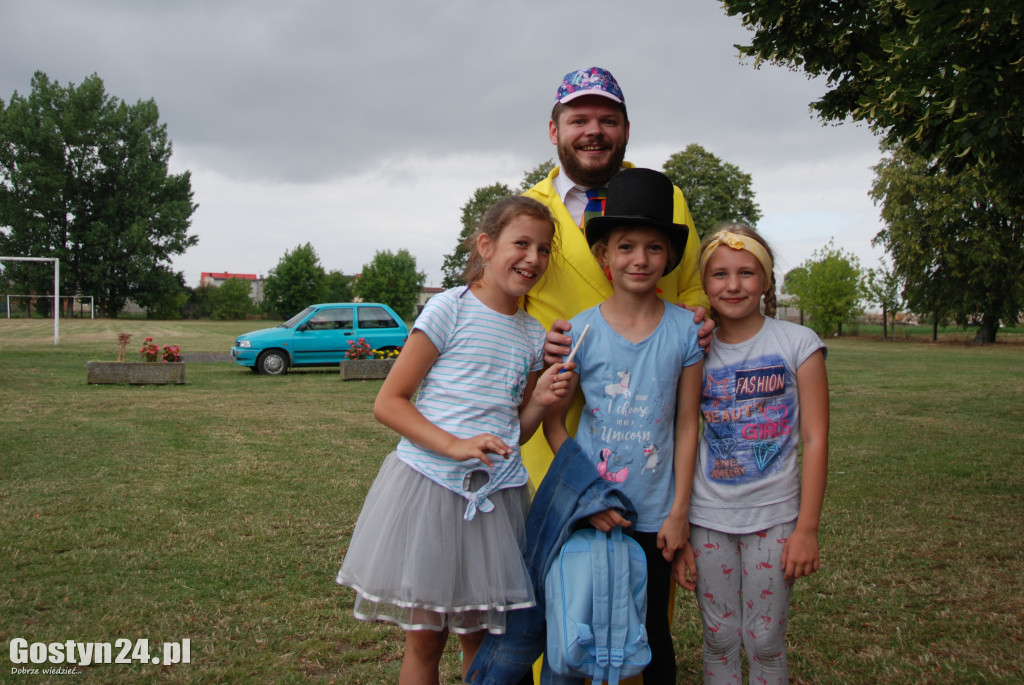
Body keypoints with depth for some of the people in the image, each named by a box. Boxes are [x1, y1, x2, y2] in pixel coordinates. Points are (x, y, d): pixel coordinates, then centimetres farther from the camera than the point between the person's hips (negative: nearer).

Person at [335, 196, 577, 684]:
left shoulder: (533, 335, 11)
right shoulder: (450, 309, -5)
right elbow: (388, 402, -8)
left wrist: (540, 401, -3)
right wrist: (455, 445, -20)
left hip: (496, 494, 5)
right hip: (429, 481, -4)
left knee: (481, 640, 11)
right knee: (424, 639, 4)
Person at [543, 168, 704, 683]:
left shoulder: (685, 330, -4)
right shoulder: (580, 330, -6)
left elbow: (687, 425, 0)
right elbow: (553, 422, -1)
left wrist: (679, 512, -1)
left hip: (655, 515, 1)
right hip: (589, 511, 0)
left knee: (652, 631, 13)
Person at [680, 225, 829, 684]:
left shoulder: (798, 344, -4)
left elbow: (814, 440, -5)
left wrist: (806, 528, -9)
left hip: (773, 516, -2)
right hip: (707, 517, 2)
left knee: (765, 643, 6)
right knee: (719, 640, 10)